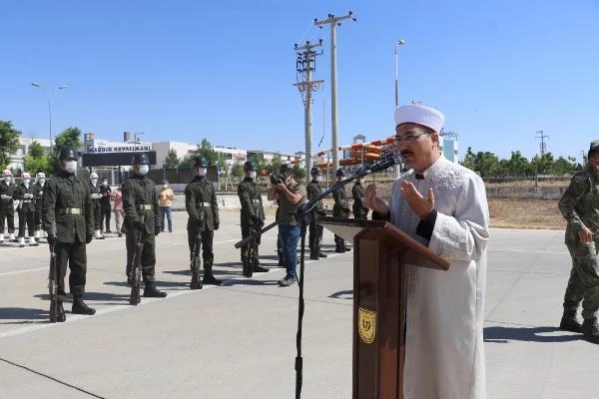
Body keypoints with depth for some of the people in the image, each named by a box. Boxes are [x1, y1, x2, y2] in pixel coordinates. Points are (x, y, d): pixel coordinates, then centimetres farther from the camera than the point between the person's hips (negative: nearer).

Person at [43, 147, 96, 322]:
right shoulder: (53, 183, -2)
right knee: (59, 270, 0)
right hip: (61, 234, -6)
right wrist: (50, 231, -19)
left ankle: (78, 302, 23)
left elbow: (88, 209, 16)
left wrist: (90, 230, 10)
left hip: (79, 234, 6)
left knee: (80, 268, 11)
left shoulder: (82, 184, 15)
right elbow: (48, 209, -11)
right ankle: (58, 305, 7)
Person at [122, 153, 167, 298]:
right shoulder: (129, 183, -3)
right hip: (134, 225, -6)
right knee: (134, 257, 0)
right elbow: (129, 205, -15)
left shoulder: (151, 183, 17)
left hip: (149, 226, 6)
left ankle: (150, 286, 14)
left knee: (150, 257, 8)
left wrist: (157, 223, 13)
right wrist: (136, 221, -26)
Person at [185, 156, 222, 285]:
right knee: (195, 250, -1)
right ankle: (195, 277, 6)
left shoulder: (210, 184, 15)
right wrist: (196, 218, -28)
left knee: (208, 250, 11)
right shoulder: (191, 186, -5)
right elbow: (190, 205, -15)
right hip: (196, 223, -6)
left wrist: (216, 219, 8)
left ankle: (208, 276, 20)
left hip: (209, 222, 6)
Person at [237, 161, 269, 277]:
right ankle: (247, 267, -4)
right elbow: (246, 202, -15)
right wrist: (253, 215, -22)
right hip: (248, 218, -8)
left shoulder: (257, 185, 19)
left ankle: (255, 264, 21)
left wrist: (262, 217, 12)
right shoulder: (243, 186, -6)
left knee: (256, 242, 13)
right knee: (247, 243, -6)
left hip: (257, 217, 8)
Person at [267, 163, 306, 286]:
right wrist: (273, 187, -4)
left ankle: (292, 276, -7)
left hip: (294, 224, -7)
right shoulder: (281, 188, 17)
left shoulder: (299, 187, -5)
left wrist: (284, 188, -17)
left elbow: (294, 199, -23)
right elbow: (270, 198, 10)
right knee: (285, 250, 10)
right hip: (283, 223, 7)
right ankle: (289, 275, 17)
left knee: (291, 250, -11)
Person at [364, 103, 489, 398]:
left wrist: (430, 217, -27)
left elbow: (474, 241, -17)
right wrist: (382, 215, -7)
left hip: (450, 305, -6)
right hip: (408, 301, 6)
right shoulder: (401, 185, 8)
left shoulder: (465, 181, -11)